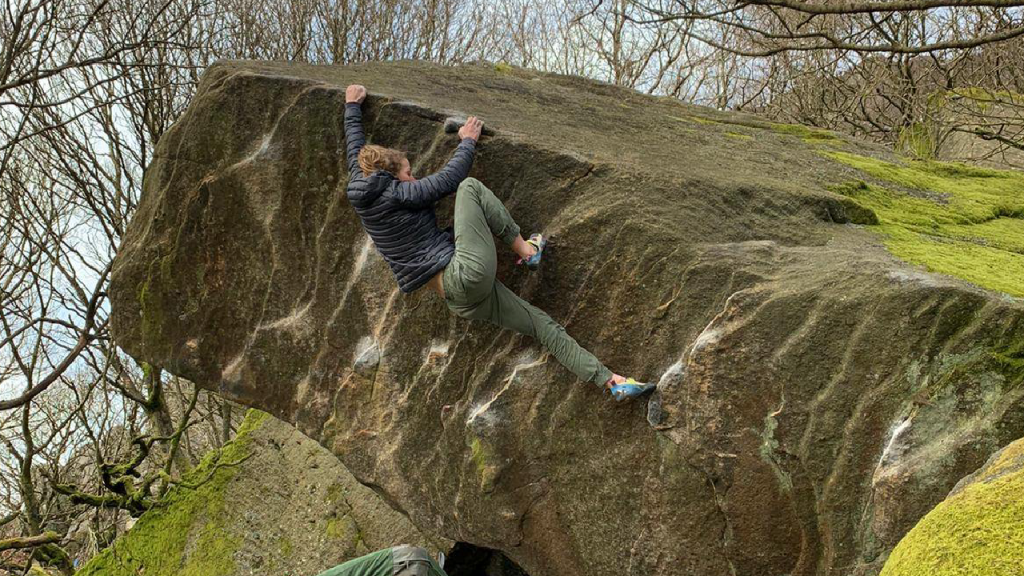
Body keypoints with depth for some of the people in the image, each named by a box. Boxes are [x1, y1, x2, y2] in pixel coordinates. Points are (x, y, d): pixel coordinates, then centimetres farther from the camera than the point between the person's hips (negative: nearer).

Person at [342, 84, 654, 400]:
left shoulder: (359, 192, 14)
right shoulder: (397, 194, -8)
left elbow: (355, 147, 29)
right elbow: (449, 178, -3)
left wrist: (352, 106, 42)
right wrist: (467, 141, 15)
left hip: (462, 299, 9)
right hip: (467, 275, -9)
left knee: (544, 325, 4)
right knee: (470, 187, -3)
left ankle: (611, 381, 1)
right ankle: (526, 251, 6)